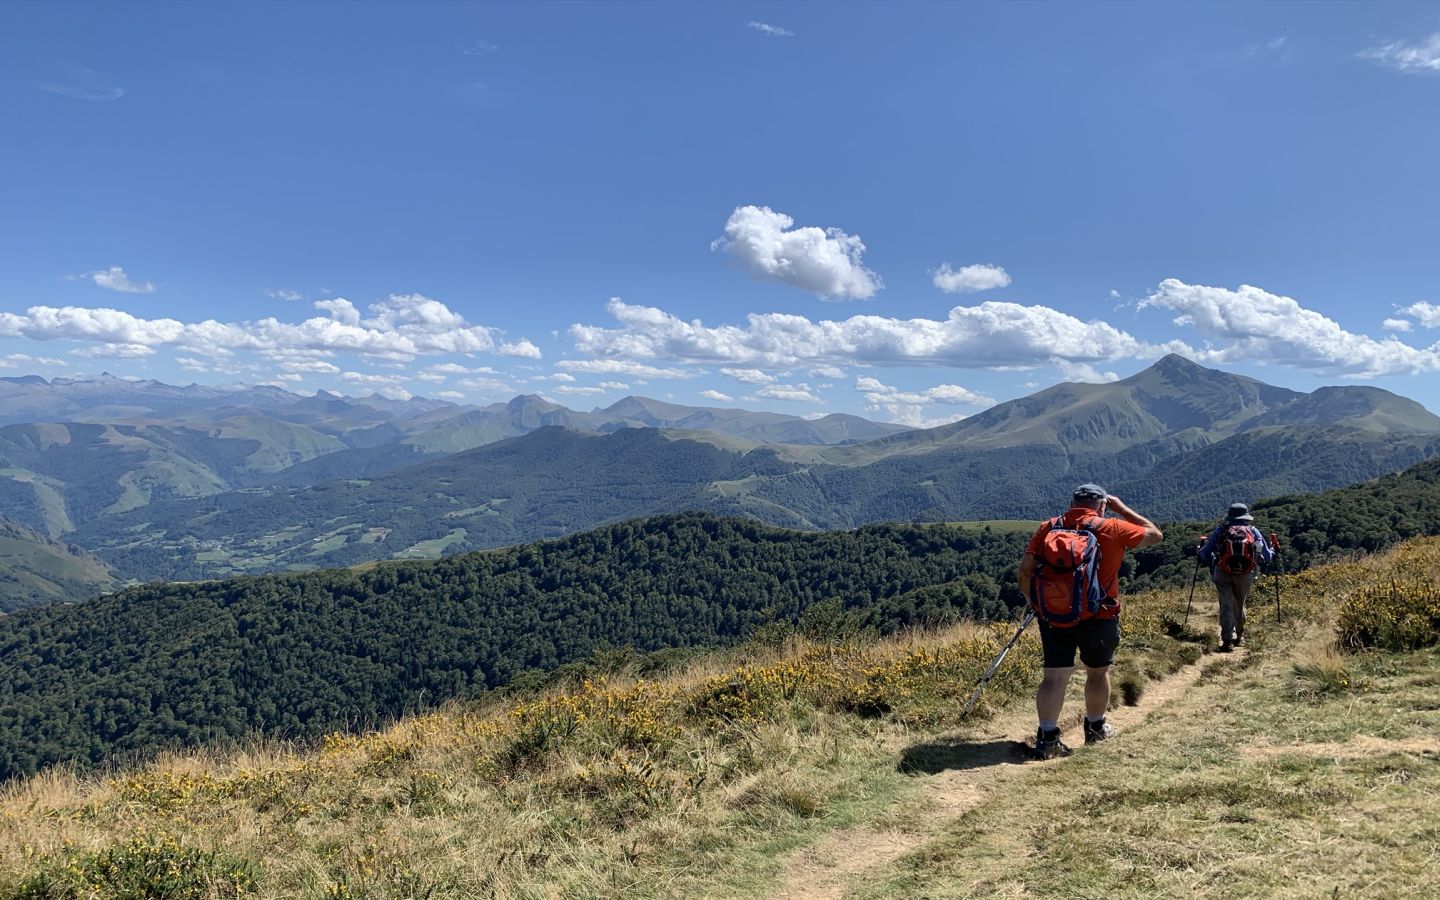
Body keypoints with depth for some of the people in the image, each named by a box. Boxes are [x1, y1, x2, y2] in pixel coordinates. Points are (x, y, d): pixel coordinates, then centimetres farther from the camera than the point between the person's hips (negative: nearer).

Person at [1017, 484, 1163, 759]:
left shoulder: (1048, 529, 1)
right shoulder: (1112, 529, -5)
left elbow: (1026, 570, -3)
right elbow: (1155, 534, 9)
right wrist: (1121, 508, 14)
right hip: (1099, 616, -1)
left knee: (1055, 677, 4)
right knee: (1098, 671, 19)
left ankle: (1047, 737, -4)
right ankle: (1096, 727, 35)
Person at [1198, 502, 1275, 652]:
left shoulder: (1220, 530, 4)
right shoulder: (1253, 531, 7)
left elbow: (1205, 554, 3)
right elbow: (1267, 557, 10)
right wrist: (1272, 553, 32)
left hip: (1223, 573, -2)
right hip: (1246, 574, 2)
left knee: (1226, 605, 0)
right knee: (1240, 605, 20)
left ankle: (1227, 640, -12)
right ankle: (1239, 636, 35)